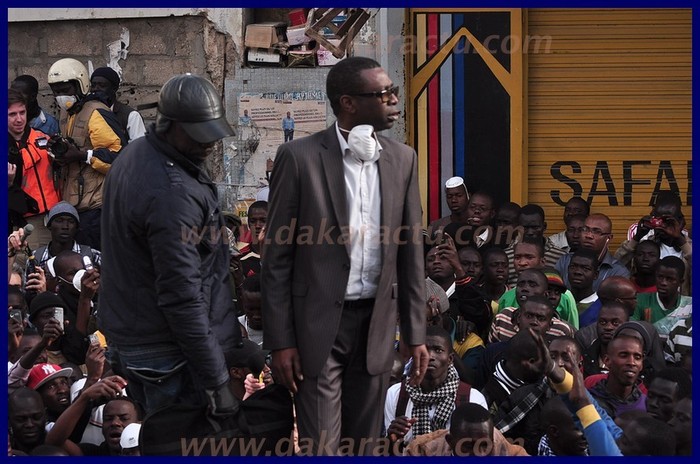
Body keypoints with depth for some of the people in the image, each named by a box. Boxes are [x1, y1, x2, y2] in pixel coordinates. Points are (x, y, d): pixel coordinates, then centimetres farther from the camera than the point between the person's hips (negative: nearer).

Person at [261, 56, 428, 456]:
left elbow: (411, 252, 9)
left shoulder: (403, 159, 5)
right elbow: (277, 256, -5)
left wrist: (416, 333, 6)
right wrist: (280, 340, -8)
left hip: (377, 322, 4)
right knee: (321, 448, -3)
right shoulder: (300, 157, -8)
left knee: (367, 444, 10)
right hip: (319, 322, -4)